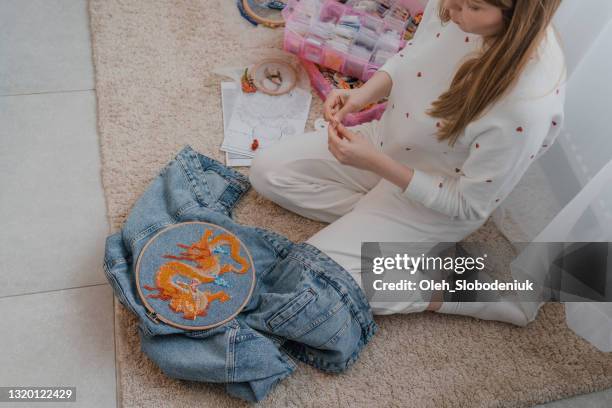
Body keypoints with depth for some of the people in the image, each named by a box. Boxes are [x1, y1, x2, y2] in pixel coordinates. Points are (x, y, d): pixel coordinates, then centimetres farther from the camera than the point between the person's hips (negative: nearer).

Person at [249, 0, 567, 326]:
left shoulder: (529, 107, -36)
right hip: (388, 140, 7)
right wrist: (363, 94, -16)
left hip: (434, 205, -6)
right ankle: (373, 214, 0)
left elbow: (467, 207, -22)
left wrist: (376, 163, -27)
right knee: (266, 170, 4)